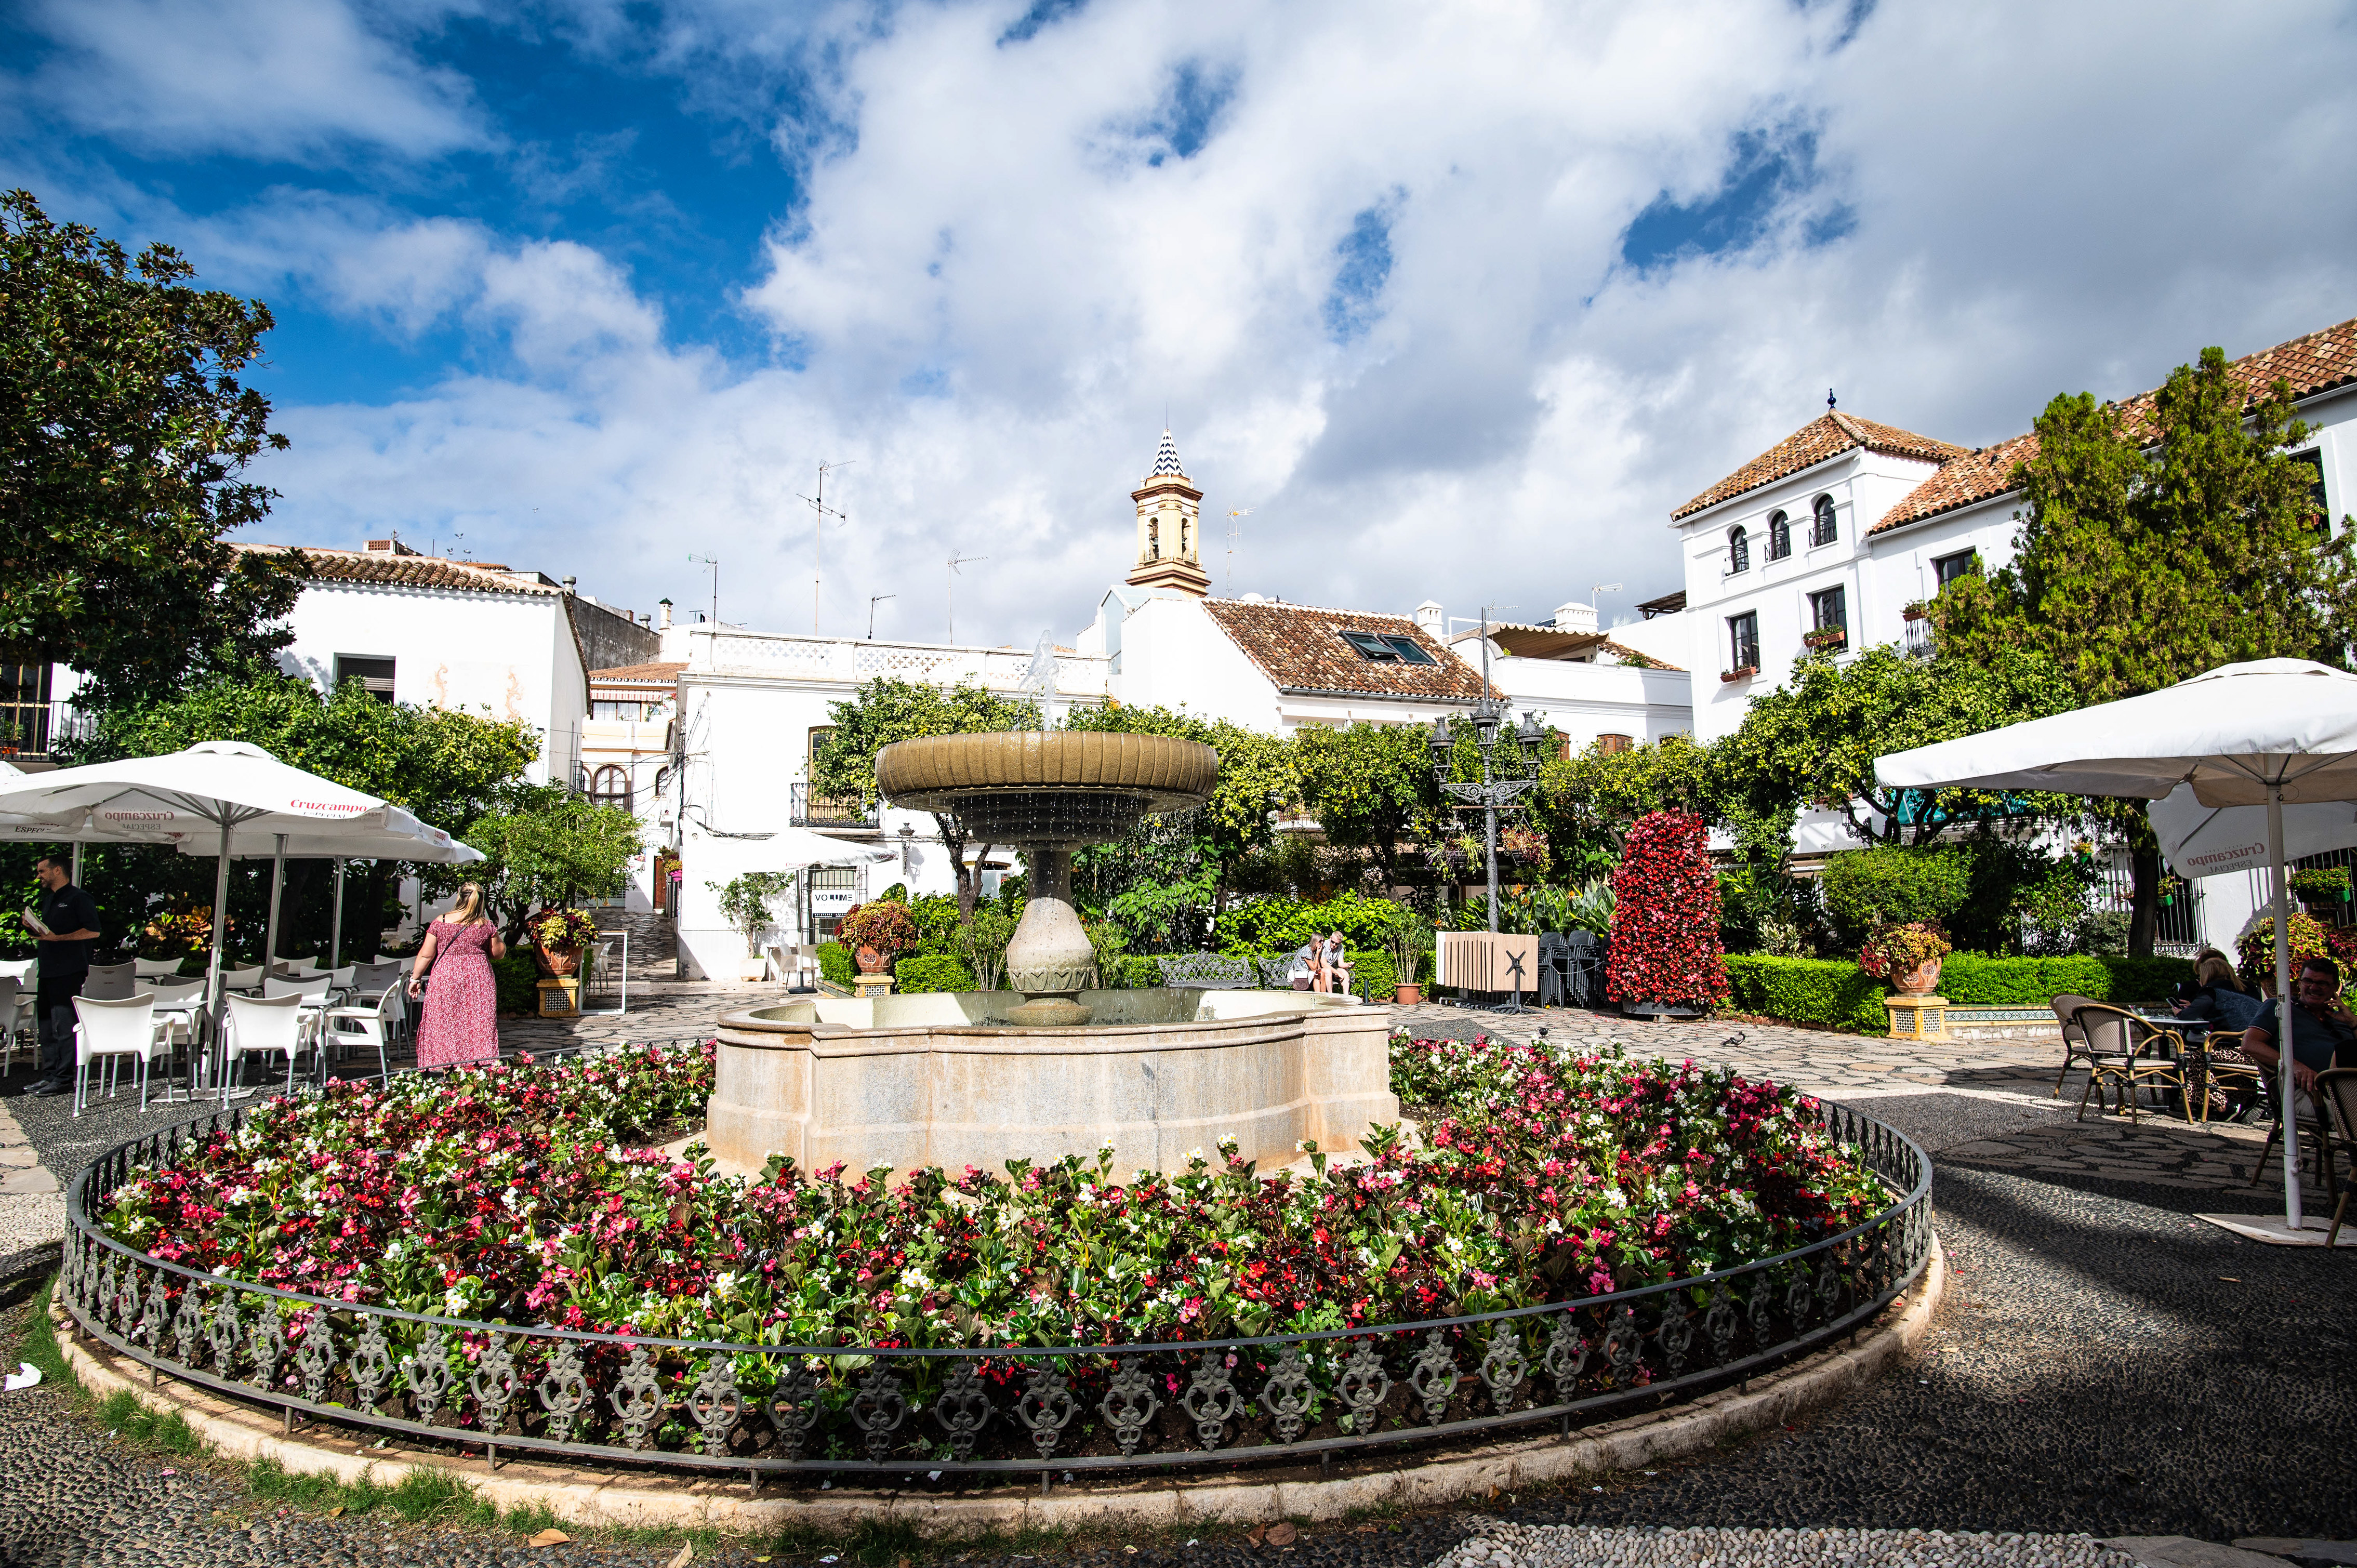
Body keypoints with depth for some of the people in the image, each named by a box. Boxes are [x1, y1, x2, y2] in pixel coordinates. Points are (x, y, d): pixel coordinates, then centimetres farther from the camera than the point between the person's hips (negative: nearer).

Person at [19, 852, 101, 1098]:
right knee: (46, 1024, 12)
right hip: (48, 970, 10)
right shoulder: (48, 899, 20)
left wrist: (57, 938, -20)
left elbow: (93, 931, -16)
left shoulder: (79, 898, -8)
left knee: (64, 1025, -8)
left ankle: (64, 1078, -5)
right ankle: (49, 1075, 19)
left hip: (69, 972, -10)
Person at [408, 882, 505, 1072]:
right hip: (478, 978, 1)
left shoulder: (440, 923, -2)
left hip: (445, 978, 0)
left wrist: (415, 979, 11)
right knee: (480, 1025, 4)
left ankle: (441, 1068, 5)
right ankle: (482, 1065, 0)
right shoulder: (486, 926, -1)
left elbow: (426, 955, 1)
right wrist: (496, 934, 25)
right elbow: (498, 953, 10)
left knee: (442, 1026, 6)